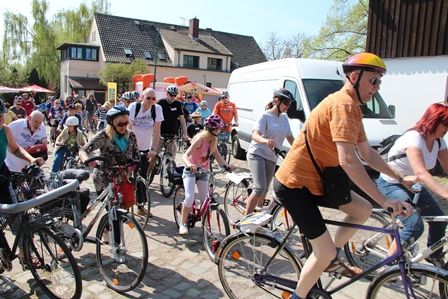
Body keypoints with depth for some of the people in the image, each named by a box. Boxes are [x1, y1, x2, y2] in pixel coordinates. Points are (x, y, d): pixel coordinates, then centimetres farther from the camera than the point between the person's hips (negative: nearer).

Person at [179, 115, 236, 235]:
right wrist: (190, 165, -53)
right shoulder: (200, 139, -24)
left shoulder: (213, 140, -4)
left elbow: (217, 155, -5)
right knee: (190, 197, -19)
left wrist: (226, 165, -24)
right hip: (191, 171, -6)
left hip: (203, 172, 6)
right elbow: (185, 155, -32)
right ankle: (183, 224, -1)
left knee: (205, 200, 3)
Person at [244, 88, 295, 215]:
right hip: (257, 154, -7)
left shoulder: (284, 118, 8)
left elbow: (290, 138, 14)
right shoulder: (265, 116, -12)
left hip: (271, 157, 7)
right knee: (260, 187, -22)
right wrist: (266, 141, -47)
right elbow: (255, 135, -26)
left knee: (265, 190, 13)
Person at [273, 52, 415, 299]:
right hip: (294, 185, -10)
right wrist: (384, 201, -27)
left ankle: (330, 260, 28)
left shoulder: (352, 108, 11)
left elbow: (367, 154, 18)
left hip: (314, 179, 10)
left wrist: (401, 178, 16)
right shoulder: (343, 104, -21)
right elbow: (348, 161, -30)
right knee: (325, 250, -7)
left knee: (363, 209, 15)